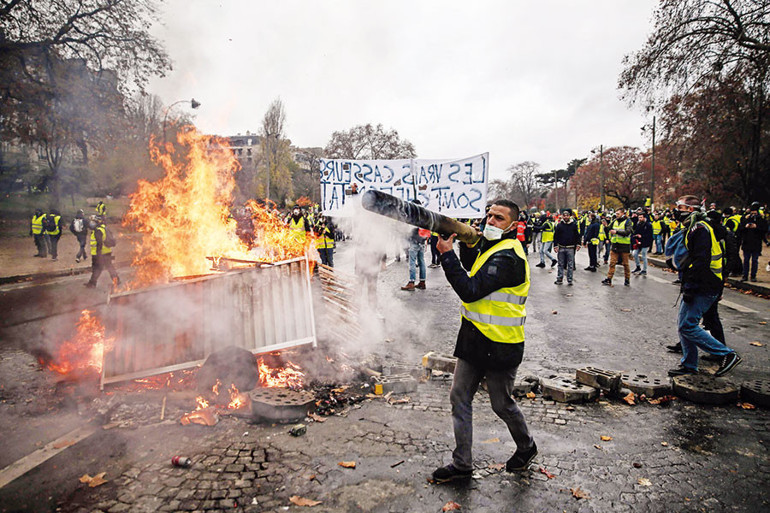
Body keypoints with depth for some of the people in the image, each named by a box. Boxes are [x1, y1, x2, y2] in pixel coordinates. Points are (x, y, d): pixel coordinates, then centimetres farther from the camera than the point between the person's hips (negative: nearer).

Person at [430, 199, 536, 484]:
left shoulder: (507, 256, -22)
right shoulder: (491, 246, 9)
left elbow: (471, 290, -28)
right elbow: (474, 269, 20)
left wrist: (447, 254, -24)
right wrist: (468, 244, 2)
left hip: (500, 345, -9)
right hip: (474, 338, 9)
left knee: (502, 404, 11)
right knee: (459, 397, 9)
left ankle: (526, 447, 40)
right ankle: (461, 464, 21)